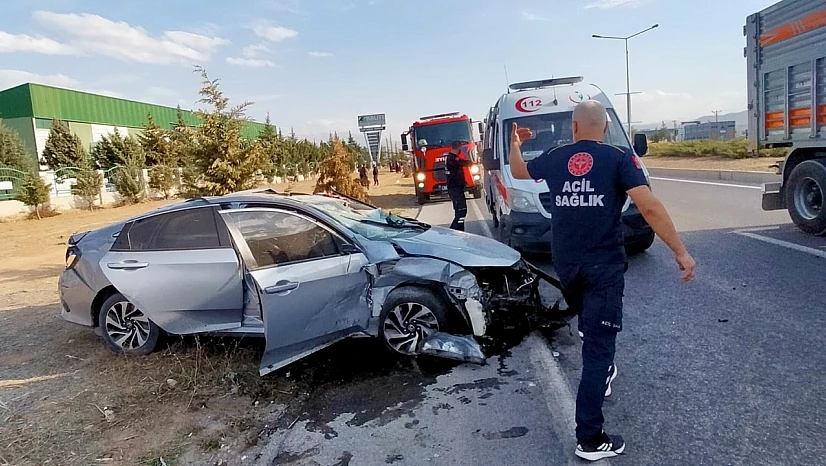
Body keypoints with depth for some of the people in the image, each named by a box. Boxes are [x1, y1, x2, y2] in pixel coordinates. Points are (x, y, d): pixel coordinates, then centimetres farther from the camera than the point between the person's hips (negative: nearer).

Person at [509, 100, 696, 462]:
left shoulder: (553, 158, 6)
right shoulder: (619, 159, -5)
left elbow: (519, 171, 26)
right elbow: (649, 207, -15)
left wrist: (515, 142, 43)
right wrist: (680, 252, -10)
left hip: (565, 264, 4)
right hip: (604, 265, -4)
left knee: (588, 328, 30)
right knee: (599, 345, -3)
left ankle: (601, 375, 51)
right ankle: (590, 439, -1)